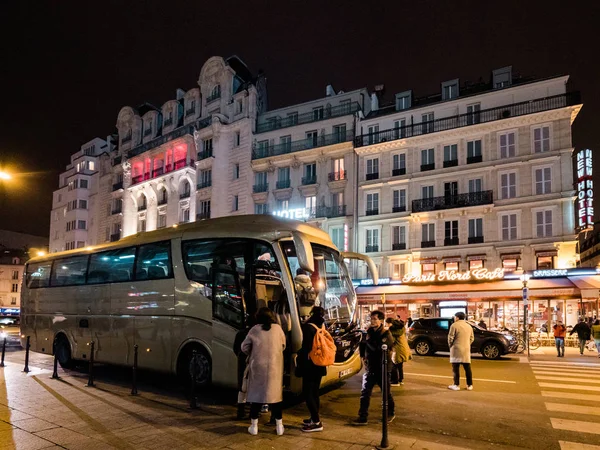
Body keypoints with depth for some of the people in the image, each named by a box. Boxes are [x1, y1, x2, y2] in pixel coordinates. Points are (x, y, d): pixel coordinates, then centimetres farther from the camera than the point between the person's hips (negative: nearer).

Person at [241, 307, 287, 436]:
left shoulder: (254, 329, -3)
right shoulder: (278, 328, -1)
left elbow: (244, 348, 2)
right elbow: (283, 346, 9)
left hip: (257, 366, -1)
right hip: (274, 366, 1)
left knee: (256, 393, 9)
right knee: (275, 394, 10)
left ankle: (254, 426, 15)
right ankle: (279, 426, 16)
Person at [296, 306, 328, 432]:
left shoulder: (307, 327, -14)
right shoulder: (321, 328, 9)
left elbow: (306, 348, -17)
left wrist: (301, 365, -11)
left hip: (310, 365, -8)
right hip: (319, 365, 8)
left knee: (307, 393, -3)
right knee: (314, 392, 16)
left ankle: (316, 422, -4)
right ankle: (315, 418, 23)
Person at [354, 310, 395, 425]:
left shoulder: (386, 334, -11)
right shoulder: (369, 332, 5)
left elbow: (380, 348, -25)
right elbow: (363, 345, 20)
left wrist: (368, 341, -19)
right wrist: (363, 356, 8)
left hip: (383, 369, -4)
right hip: (370, 369, 5)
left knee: (386, 393, 12)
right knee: (365, 393, -1)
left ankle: (391, 413, 33)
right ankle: (363, 417, 5)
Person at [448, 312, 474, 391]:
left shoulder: (454, 325, -8)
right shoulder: (469, 326, 11)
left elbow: (450, 337, -10)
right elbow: (472, 338, 13)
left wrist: (450, 345, 6)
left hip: (457, 349, -5)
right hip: (466, 350, 5)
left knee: (456, 368, 0)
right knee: (467, 368, 10)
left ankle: (456, 385, 2)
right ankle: (470, 385, 13)